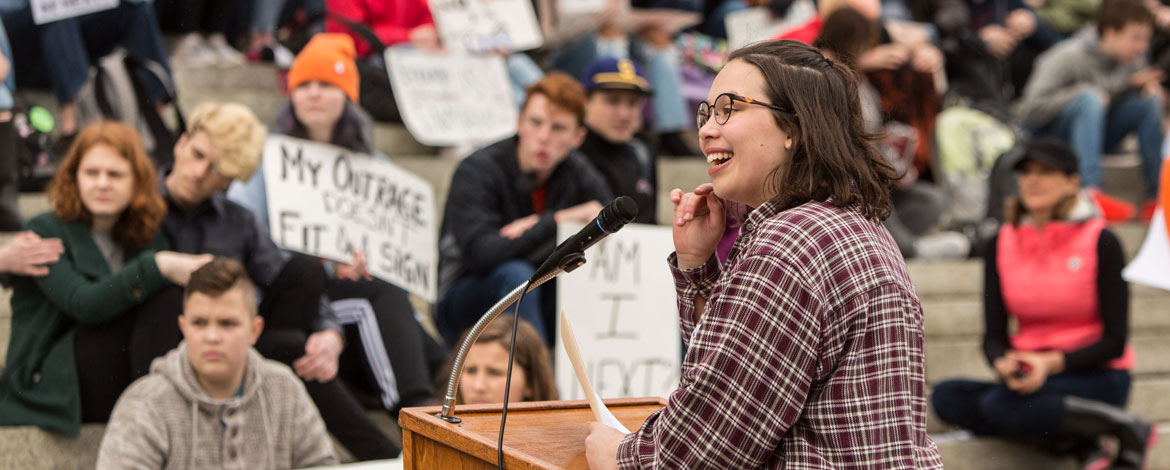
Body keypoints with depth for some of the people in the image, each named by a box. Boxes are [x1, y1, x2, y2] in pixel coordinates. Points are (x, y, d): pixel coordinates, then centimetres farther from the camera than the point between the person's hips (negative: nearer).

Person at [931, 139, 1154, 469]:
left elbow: (1115, 341, -10)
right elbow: (994, 335, 2)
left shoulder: (1100, 242, -9)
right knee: (946, 397, -21)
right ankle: (1076, 434, -19)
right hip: (1030, 374, 6)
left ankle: (1127, 429, -18)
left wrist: (1051, 363, -25)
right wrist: (1003, 362, -23)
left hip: (1096, 375, -6)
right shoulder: (1002, 244, 4)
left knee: (998, 405, -32)